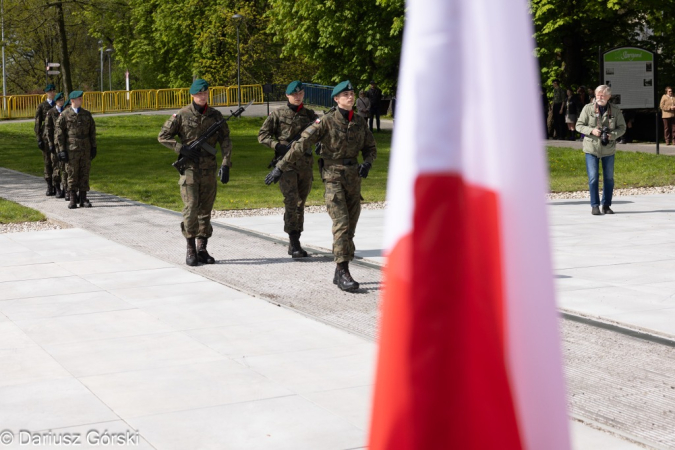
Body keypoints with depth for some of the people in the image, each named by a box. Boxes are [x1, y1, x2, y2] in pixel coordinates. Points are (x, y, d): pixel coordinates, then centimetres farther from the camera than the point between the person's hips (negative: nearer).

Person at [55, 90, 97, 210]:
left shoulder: (87, 114, 9)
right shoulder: (64, 115, -2)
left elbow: (92, 131, 14)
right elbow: (58, 133, -2)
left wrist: (93, 147, 9)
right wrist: (61, 150, -7)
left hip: (85, 150, 3)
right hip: (71, 150, -3)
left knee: (85, 174, 5)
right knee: (72, 174, 1)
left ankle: (83, 199, 12)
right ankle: (73, 199, 10)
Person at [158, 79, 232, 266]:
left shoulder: (215, 115, 6)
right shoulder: (182, 115, -2)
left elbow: (225, 141, 4)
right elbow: (163, 136, 1)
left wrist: (225, 165, -7)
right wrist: (182, 149, -12)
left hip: (209, 170, 3)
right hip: (189, 168, -3)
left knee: (205, 210, 6)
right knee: (191, 209, -9)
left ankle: (202, 249, 15)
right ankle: (191, 250, 0)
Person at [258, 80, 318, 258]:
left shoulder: (309, 114, 11)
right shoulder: (278, 114, 2)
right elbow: (262, 135, 2)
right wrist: (279, 146, -12)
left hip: (306, 163, 4)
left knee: (300, 203, 9)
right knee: (291, 201, -14)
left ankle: (294, 243, 19)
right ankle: (294, 244, -14)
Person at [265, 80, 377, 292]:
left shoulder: (360, 122, 7)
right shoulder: (327, 122, -8)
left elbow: (370, 148, 18)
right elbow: (302, 145, -8)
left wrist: (367, 164, -5)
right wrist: (280, 168, -11)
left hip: (353, 177, 5)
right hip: (333, 177, -5)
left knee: (350, 227, 6)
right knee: (341, 224, -16)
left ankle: (340, 273, 15)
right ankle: (343, 272, -17)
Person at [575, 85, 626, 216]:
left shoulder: (615, 110, 0)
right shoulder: (588, 108, -4)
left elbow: (622, 127, 4)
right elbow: (579, 125, -1)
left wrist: (612, 135, -15)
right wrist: (591, 131, -19)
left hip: (608, 148, 2)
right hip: (591, 148, -2)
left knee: (609, 178, 8)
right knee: (593, 178, -5)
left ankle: (606, 205, 19)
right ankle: (595, 206, 2)